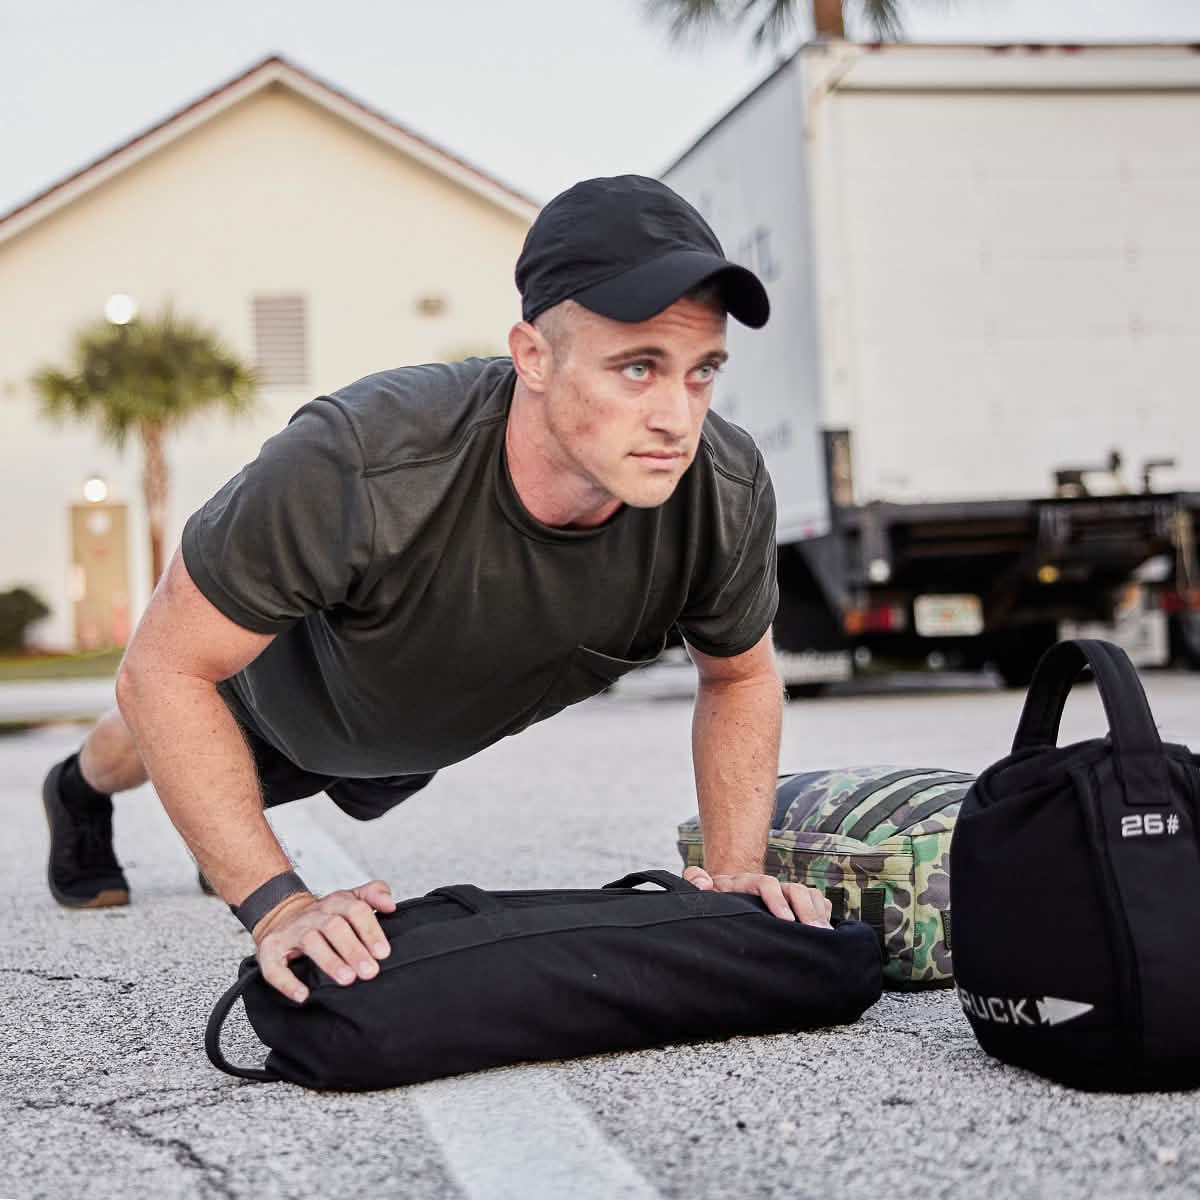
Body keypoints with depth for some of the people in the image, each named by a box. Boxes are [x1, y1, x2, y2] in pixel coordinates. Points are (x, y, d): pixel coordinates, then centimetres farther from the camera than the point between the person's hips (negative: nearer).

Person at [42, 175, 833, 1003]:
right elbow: (166, 670, -37)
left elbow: (742, 675, -14)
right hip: (285, 687, -3)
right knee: (144, 752, 32)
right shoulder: (355, 468, -49)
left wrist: (737, 875, -26)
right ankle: (80, 793, 69)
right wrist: (278, 907, -43)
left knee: (364, 796, 38)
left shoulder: (728, 498, -37)